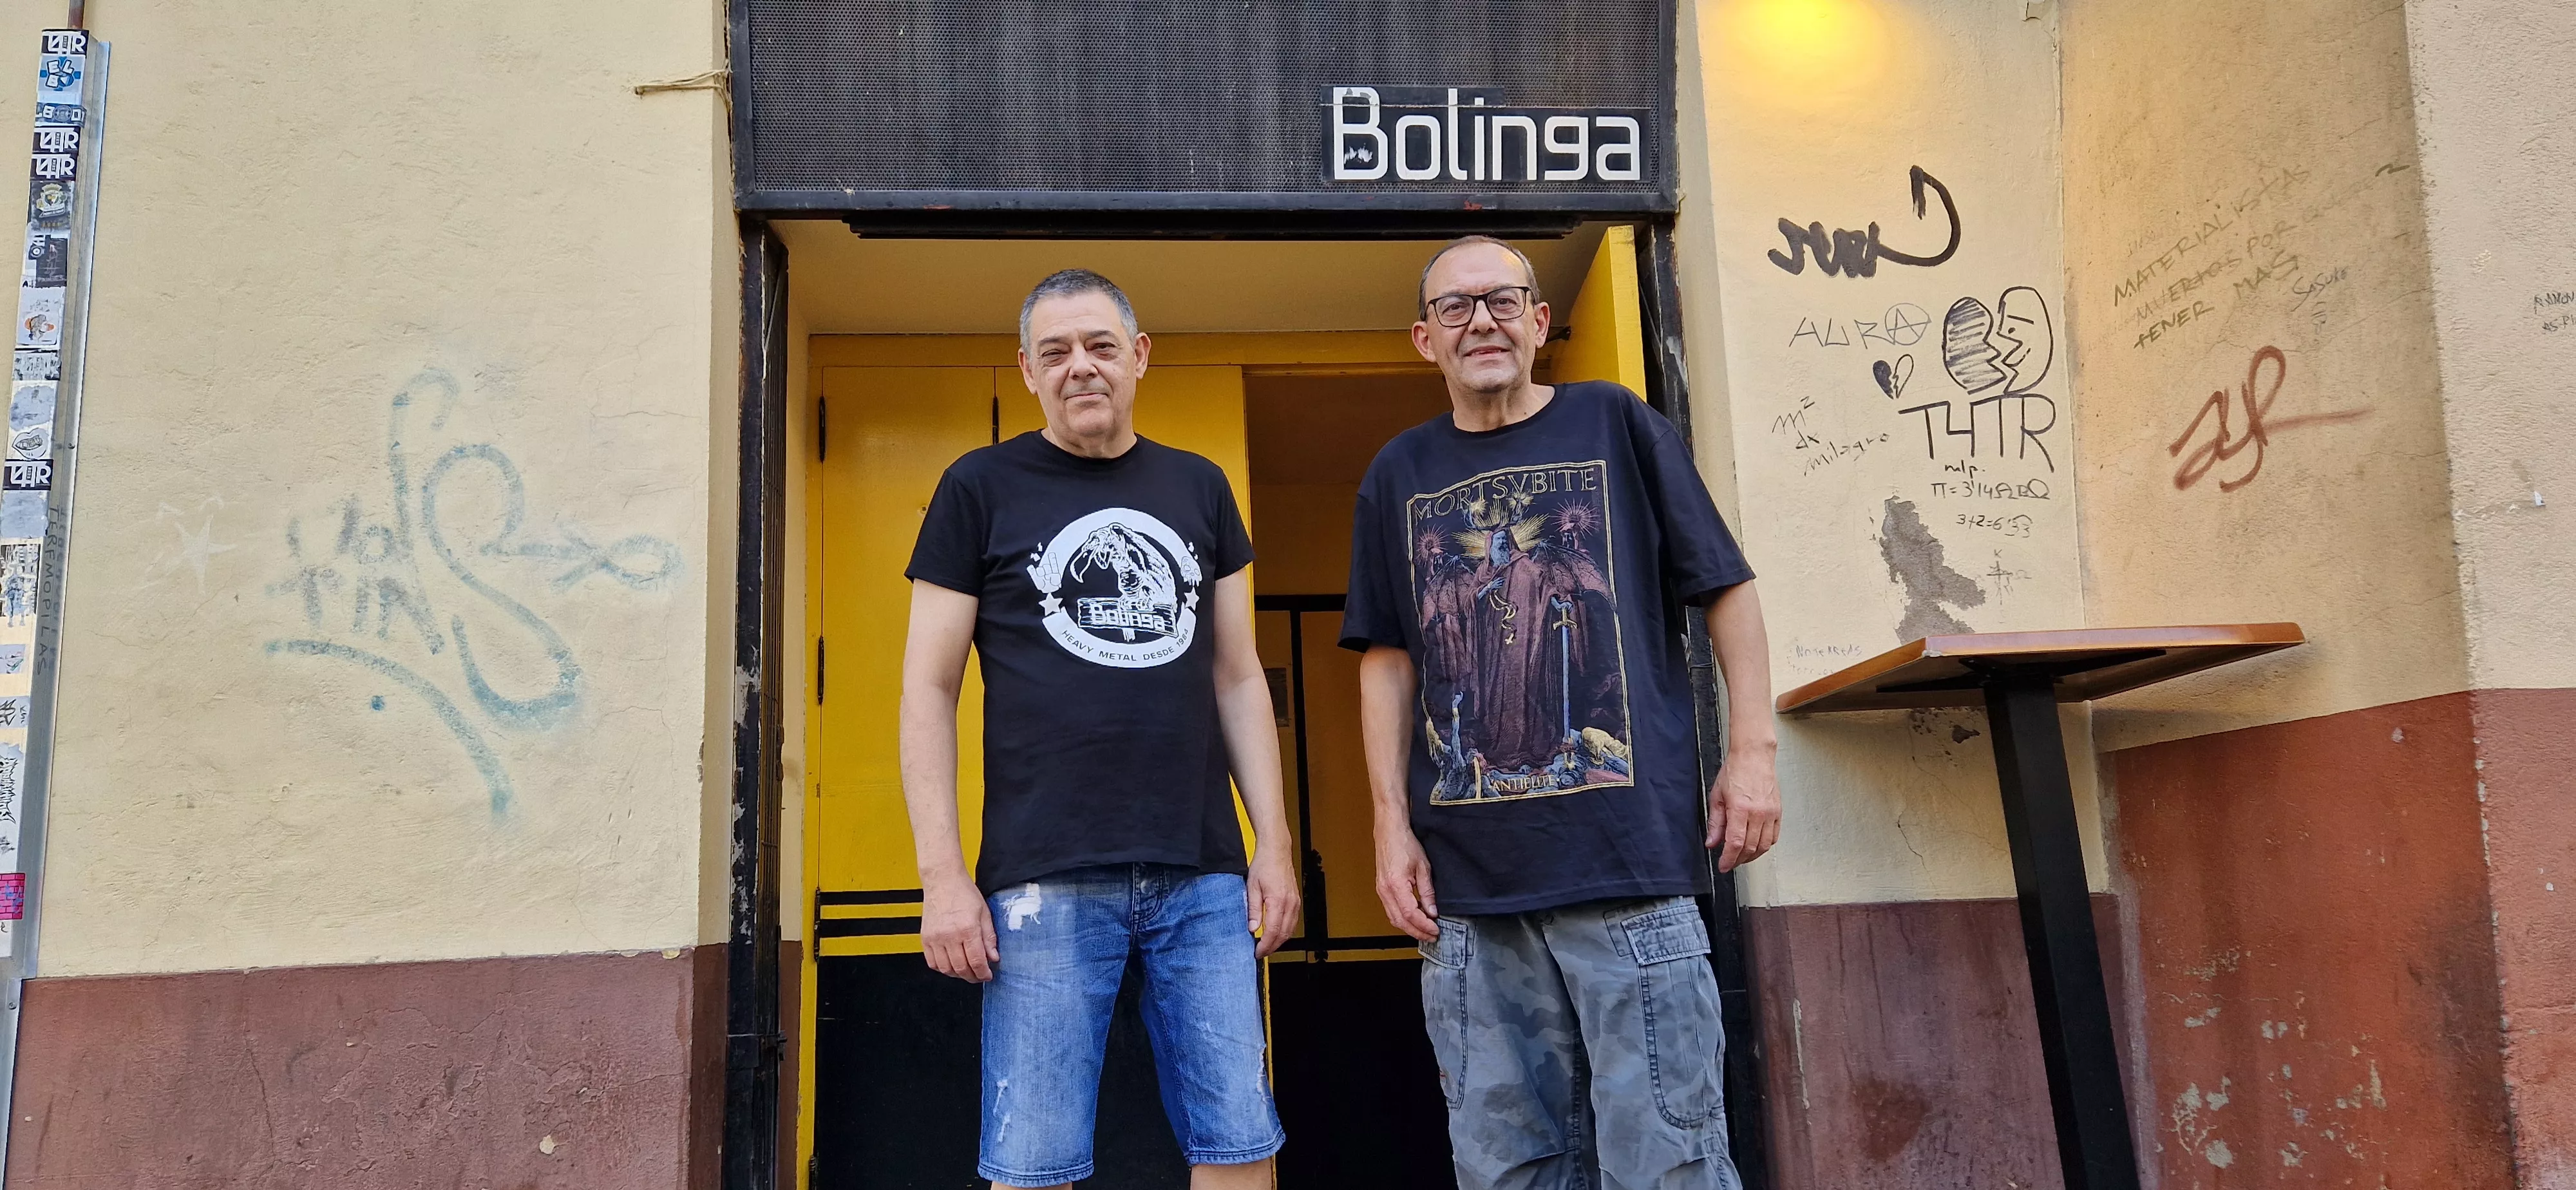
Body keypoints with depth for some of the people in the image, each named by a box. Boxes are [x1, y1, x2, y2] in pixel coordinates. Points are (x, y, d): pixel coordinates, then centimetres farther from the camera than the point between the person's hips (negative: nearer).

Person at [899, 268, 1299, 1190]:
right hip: (1047, 876, -3)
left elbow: (1238, 677, 15)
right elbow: (929, 686, 1)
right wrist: (941, 874, -7)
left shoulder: (1199, 489, 14)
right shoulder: (980, 489, 4)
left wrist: (1274, 841, 7)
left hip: (1205, 875, 3)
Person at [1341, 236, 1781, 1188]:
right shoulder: (1398, 476, 13)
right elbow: (1388, 664, 12)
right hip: (1466, 878, 3)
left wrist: (1752, 751, -3)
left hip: (1628, 857, -3)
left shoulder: (1614, 423, 6)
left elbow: (1727, 590, 6)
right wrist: (1393, 825, 5)